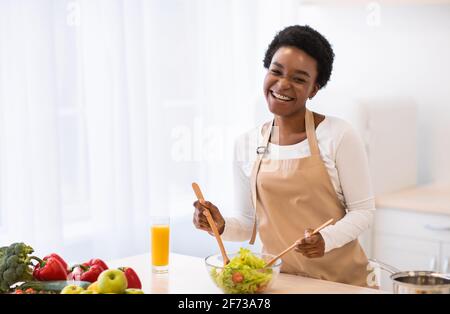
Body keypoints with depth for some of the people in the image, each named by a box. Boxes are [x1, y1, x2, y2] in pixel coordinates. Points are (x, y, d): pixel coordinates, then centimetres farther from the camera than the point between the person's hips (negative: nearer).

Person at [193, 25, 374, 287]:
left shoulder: (339, 136, -12)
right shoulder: (246, 145, 0)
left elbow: (363, 211, -9)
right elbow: (250, 224, 7)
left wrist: (326, 239, -25)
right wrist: (222, 226, -13)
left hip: (339, 278, -2)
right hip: (279, 277, 3)